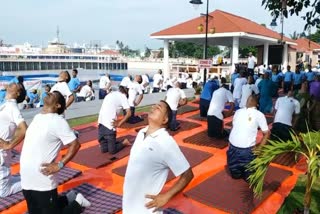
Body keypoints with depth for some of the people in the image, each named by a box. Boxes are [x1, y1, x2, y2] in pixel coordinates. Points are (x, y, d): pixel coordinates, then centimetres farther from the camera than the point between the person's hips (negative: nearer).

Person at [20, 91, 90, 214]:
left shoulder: (57, 121, -15)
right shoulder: (37, 117, 8)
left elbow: (75, 145, -18)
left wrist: (59, 165, -22)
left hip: (43, 183, -8)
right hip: (26, 181, 8)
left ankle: (77, 203, 25)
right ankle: (69, 198, 35)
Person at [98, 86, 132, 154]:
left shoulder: (111, 94, 22)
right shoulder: (122, 96, 7)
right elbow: (128, 113, -5)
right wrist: (119, 124, -1)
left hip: (101, 123, 5)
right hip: (109, 124, -5)